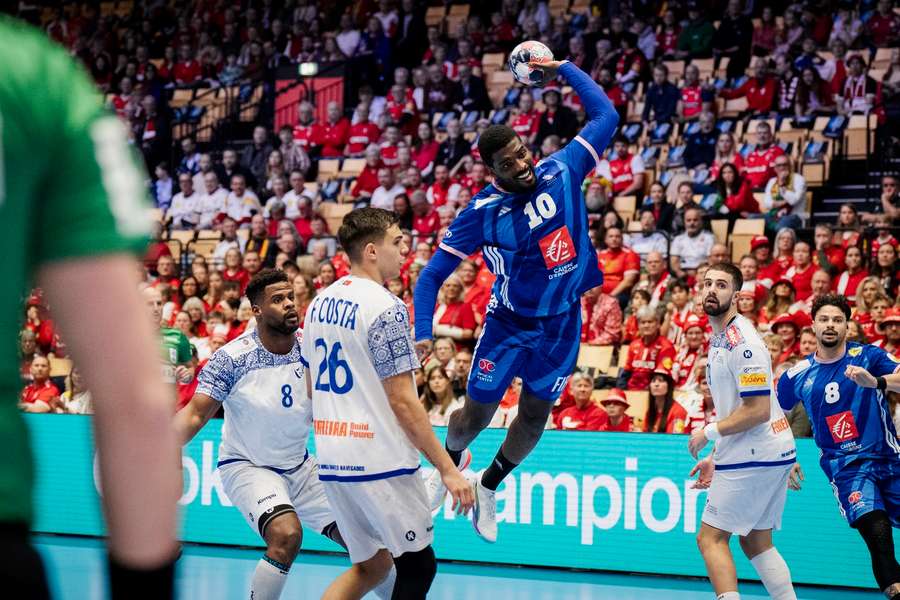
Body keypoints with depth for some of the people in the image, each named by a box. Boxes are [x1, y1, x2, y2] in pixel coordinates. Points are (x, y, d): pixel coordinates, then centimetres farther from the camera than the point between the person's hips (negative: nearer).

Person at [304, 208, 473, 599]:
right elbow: (402, 401, -17)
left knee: (372, 566, 19)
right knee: (418, 567, 6)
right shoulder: (385, 307, -15)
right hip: (380, 463, -8)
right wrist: (448, 469, -13)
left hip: (332, 460, 8)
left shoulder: (320, 302, 10)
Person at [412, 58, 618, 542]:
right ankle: (447, 468, 37)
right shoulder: (482, 211, -18)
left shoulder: (561, 172, -12)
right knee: (477, 412, 3)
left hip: (562, 322, 2)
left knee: (535, 414, 9)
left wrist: (563, 68, -8)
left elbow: (605, 116, -4)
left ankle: (487, 489, 32)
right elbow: (433, 273, -14)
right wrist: (423, 331, -26)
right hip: (509, 322, -2)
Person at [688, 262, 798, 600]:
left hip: (756, 455, -10)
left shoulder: (741, 341, -17)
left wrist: (709, 433, -11)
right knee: (756, 543, 14)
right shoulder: (719, 339, 14)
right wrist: (715, 459, 18)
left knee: (710, 538, -7)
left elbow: (757, 410, -21)